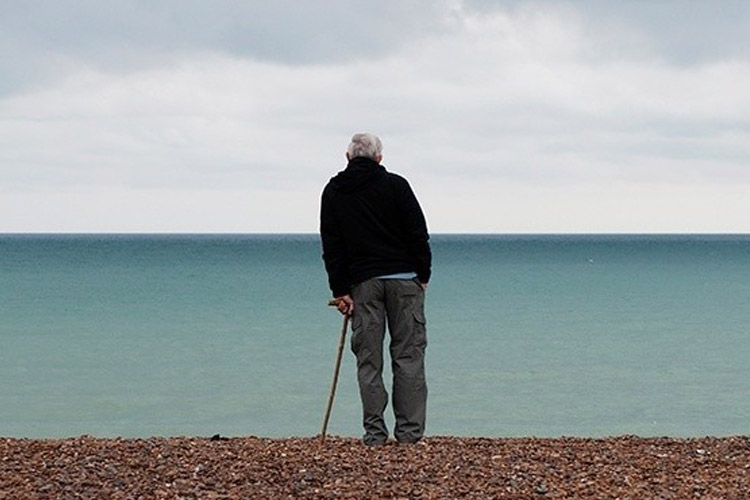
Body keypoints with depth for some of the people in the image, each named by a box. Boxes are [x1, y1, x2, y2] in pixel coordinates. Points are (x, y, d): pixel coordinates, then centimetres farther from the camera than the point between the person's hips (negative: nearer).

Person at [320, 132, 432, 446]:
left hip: (362, 282, 1)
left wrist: (340, 291, 5)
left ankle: (374, 432, 0)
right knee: (408, 355, 2)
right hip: (403, 279, -1)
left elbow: (331, 246, 5)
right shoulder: (396, 185, 2)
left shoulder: (333, 192, 8)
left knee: (368, 360, 4)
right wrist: (423, 276, 7)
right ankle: (409, 430, -3)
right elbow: (418, 234, -1)